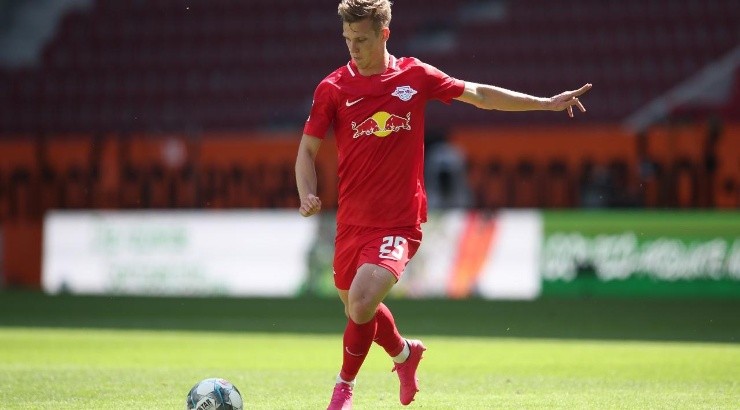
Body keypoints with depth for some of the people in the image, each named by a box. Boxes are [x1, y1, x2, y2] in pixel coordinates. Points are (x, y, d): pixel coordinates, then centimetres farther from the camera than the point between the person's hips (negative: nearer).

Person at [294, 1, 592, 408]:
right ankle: (404, 352, 49)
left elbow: (479, 95, 8)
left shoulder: (414, 76, -2)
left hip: (399, 222, -3)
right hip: (352, 219, 3)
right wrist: (308, 196, -16)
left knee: (361, 303, -22)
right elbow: (307, 150, 3)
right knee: (356, 306, 17)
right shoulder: (332, 88, -3)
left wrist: (547, 103, 7)